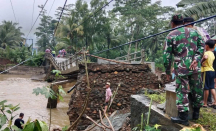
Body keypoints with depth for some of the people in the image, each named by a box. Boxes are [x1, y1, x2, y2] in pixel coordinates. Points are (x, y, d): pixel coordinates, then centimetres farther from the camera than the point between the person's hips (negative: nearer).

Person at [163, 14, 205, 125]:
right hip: (196, 67, 4)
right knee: (197, 90, 15)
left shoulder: (170, 36, -1)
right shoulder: (194, 31, 10)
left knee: (182, 91, 2)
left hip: (181, 68, -4)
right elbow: (202, 45, 1)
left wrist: (168, 72, 6)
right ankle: (196, 113, 29)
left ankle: (183, 117, 4)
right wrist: (196, 59, -8)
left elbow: (167, 56, -2)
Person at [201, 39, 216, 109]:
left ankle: (205, 103, 7)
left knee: (206, 88, -1)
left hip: (206, 71, -8)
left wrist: (201, 62, -23)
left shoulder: (206, 53, -15)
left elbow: (205, 57, -38)